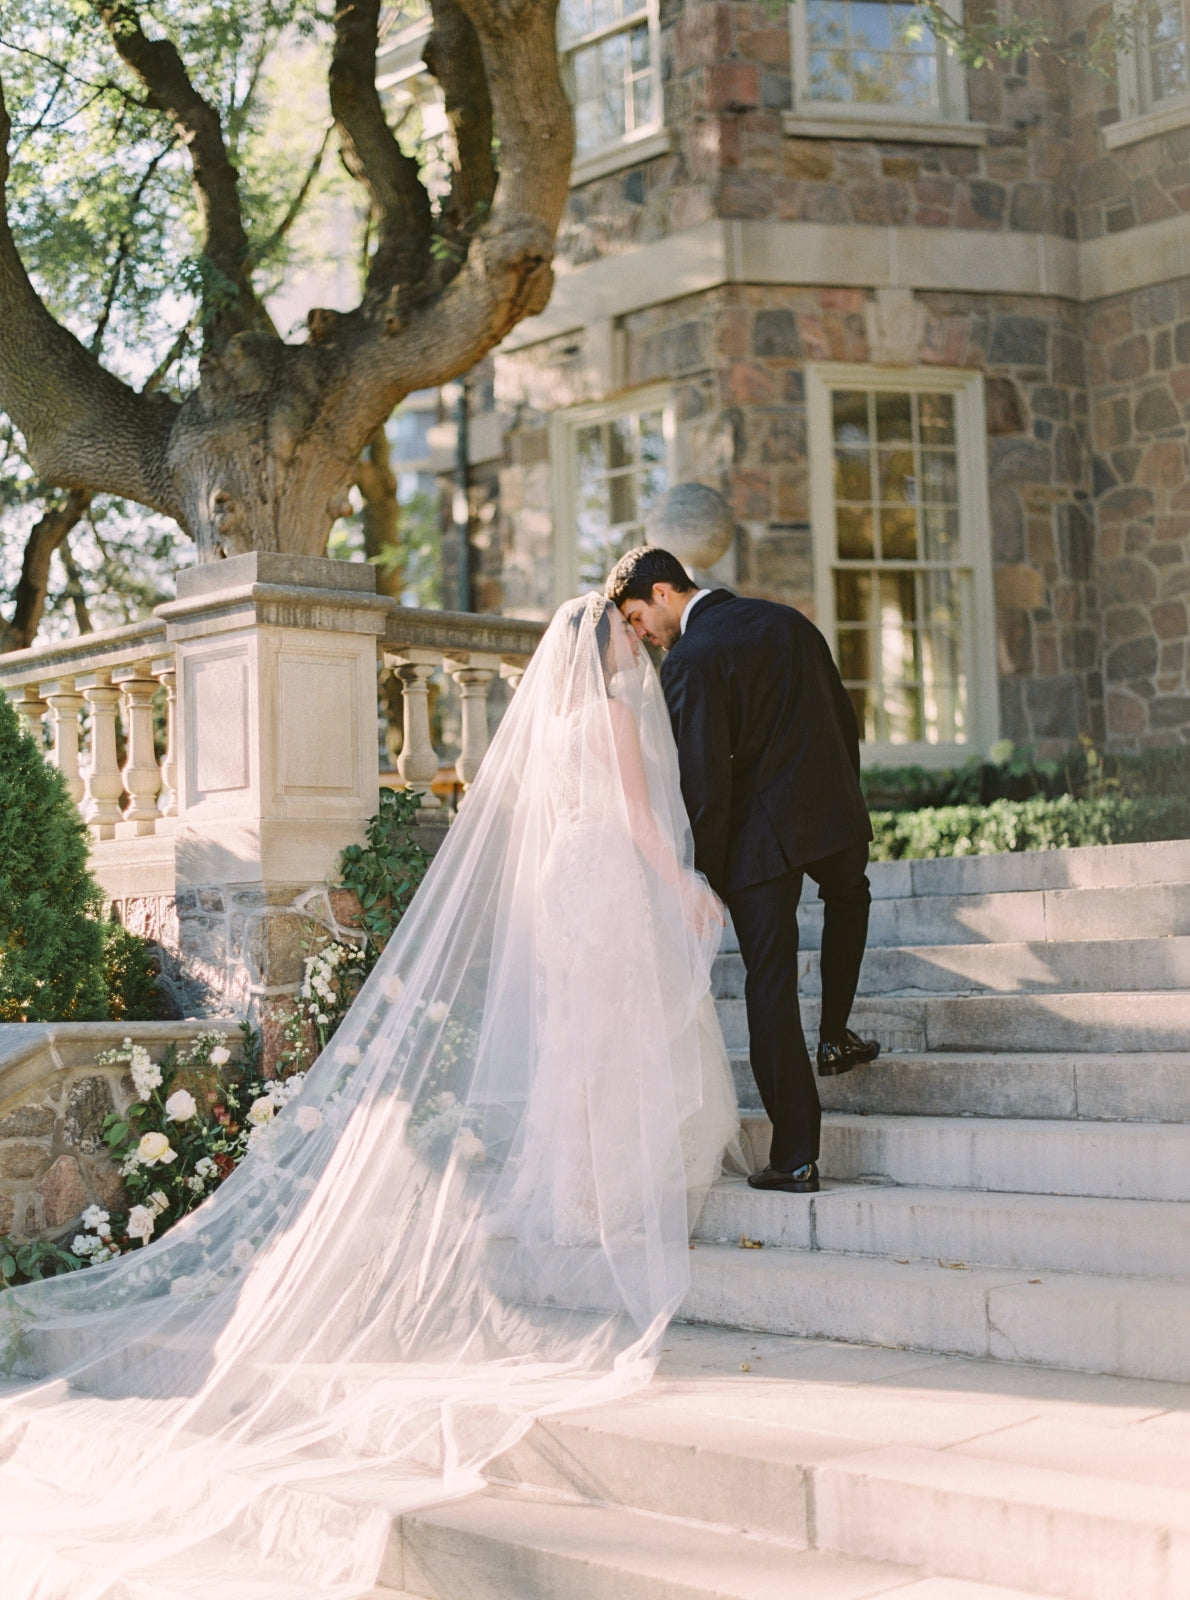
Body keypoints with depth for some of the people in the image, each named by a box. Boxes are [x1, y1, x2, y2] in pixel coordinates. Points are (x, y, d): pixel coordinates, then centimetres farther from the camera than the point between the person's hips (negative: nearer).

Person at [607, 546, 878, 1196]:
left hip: (762, 834, -6)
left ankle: (795, 1157, 4)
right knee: (848, 897, 38)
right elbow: (845, 720, 15)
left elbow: (704, 781, -17)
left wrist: (702, 876, -9)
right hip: (833, 811, 6)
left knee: (771, 987, 1)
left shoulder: (689, 660, -13)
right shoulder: (788, 620, 9)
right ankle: (834, 1036, 34)